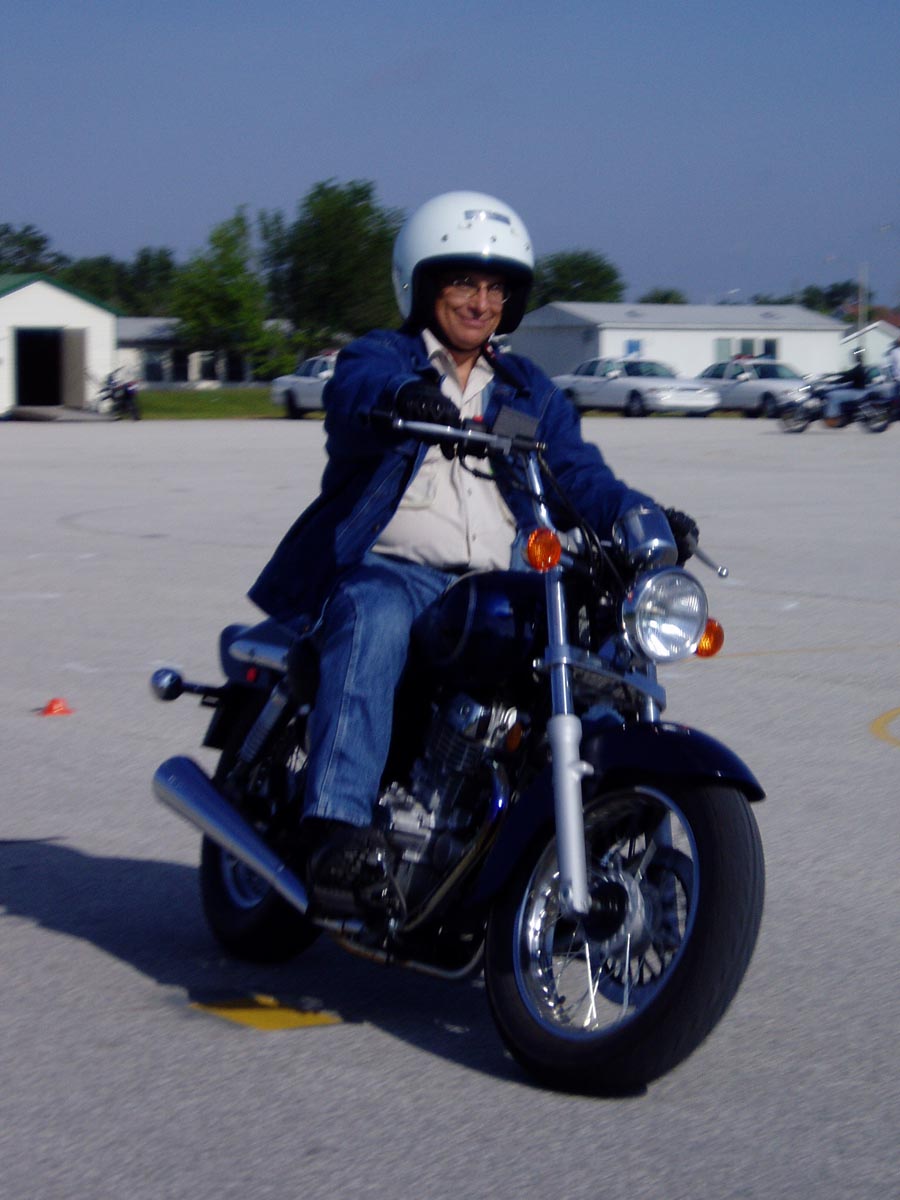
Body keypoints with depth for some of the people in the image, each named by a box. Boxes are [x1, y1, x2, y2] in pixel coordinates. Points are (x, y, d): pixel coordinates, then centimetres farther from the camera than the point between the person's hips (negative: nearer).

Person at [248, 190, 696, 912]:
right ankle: (336, 823, -46)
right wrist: (400, 397, -40)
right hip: (390, 572, -4)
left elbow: (577, 474, 13)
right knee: (373, 623, -37)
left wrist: (642, 517, -10)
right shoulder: (380, 357, 11)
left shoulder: (529, 392, 25)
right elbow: (355, 390, -14)